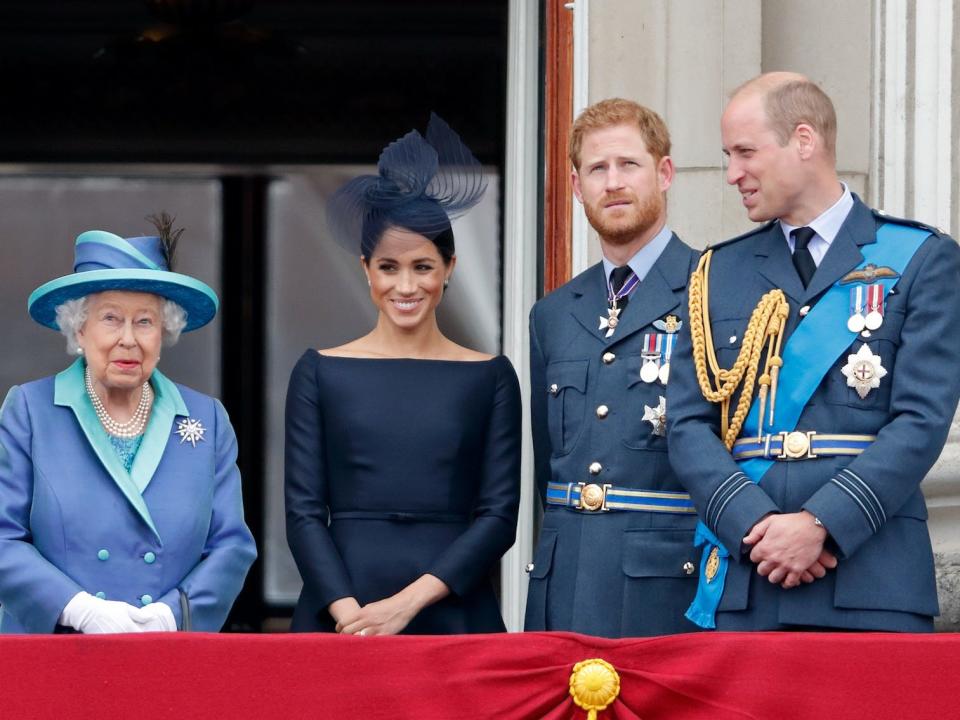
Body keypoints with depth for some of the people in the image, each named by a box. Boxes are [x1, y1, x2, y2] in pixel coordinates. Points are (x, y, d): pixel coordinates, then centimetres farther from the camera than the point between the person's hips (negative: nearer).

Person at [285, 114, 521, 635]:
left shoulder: (489, 377, 6)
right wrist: (348, 613, -14)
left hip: (453, 615, 0)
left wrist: (406, 603, -11)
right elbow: (303, 512, 1)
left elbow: (499, 515, 0)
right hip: (339, 619, 0)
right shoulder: (321, 373, 6)